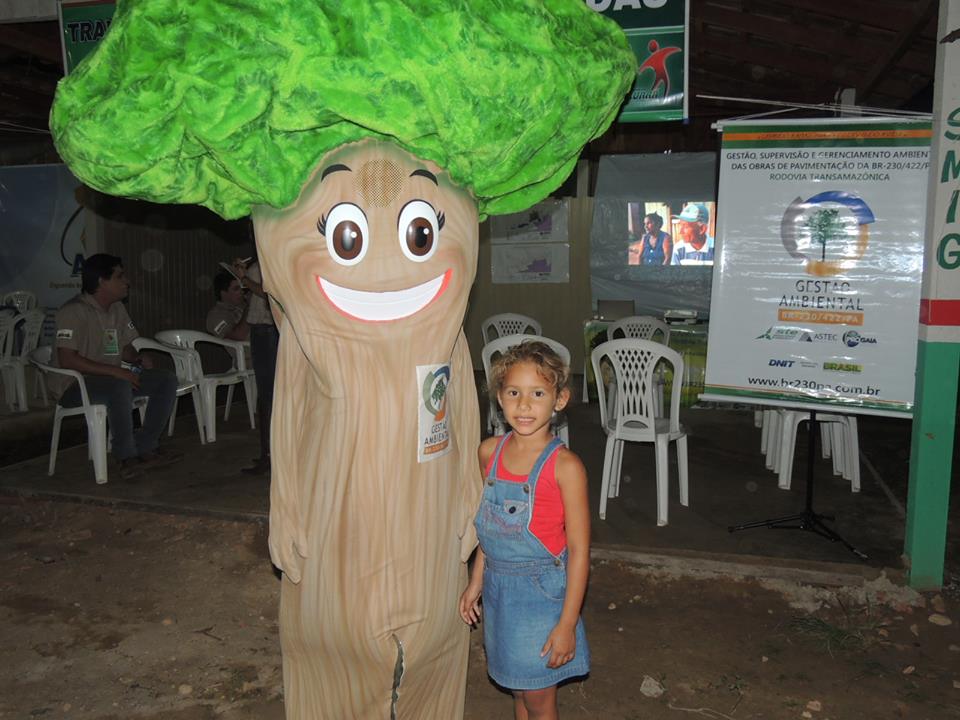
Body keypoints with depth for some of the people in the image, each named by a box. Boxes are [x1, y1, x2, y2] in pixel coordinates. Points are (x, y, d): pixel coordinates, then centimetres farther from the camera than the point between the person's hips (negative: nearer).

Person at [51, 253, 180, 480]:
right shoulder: (74, 311, -17)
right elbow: (67, 360, -24)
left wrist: (139, 359, -6)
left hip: (112, 377, 8)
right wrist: (116, 371, -28)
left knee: (167, 380, -8)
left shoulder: (117, 308, 10)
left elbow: (125, 348, 19)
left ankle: (145, 447, -7)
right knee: (119, 387, -38)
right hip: (74, 385, -8)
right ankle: (127, 456, -22)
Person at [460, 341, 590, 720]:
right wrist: (476, 582, 12)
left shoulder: (565, 466, -19)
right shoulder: (490, 451, -3)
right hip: (498, 587, 5)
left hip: (541, 591, -5)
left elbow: (578, 548, -15)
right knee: (518, 688, 22)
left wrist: (568, 622, -15)